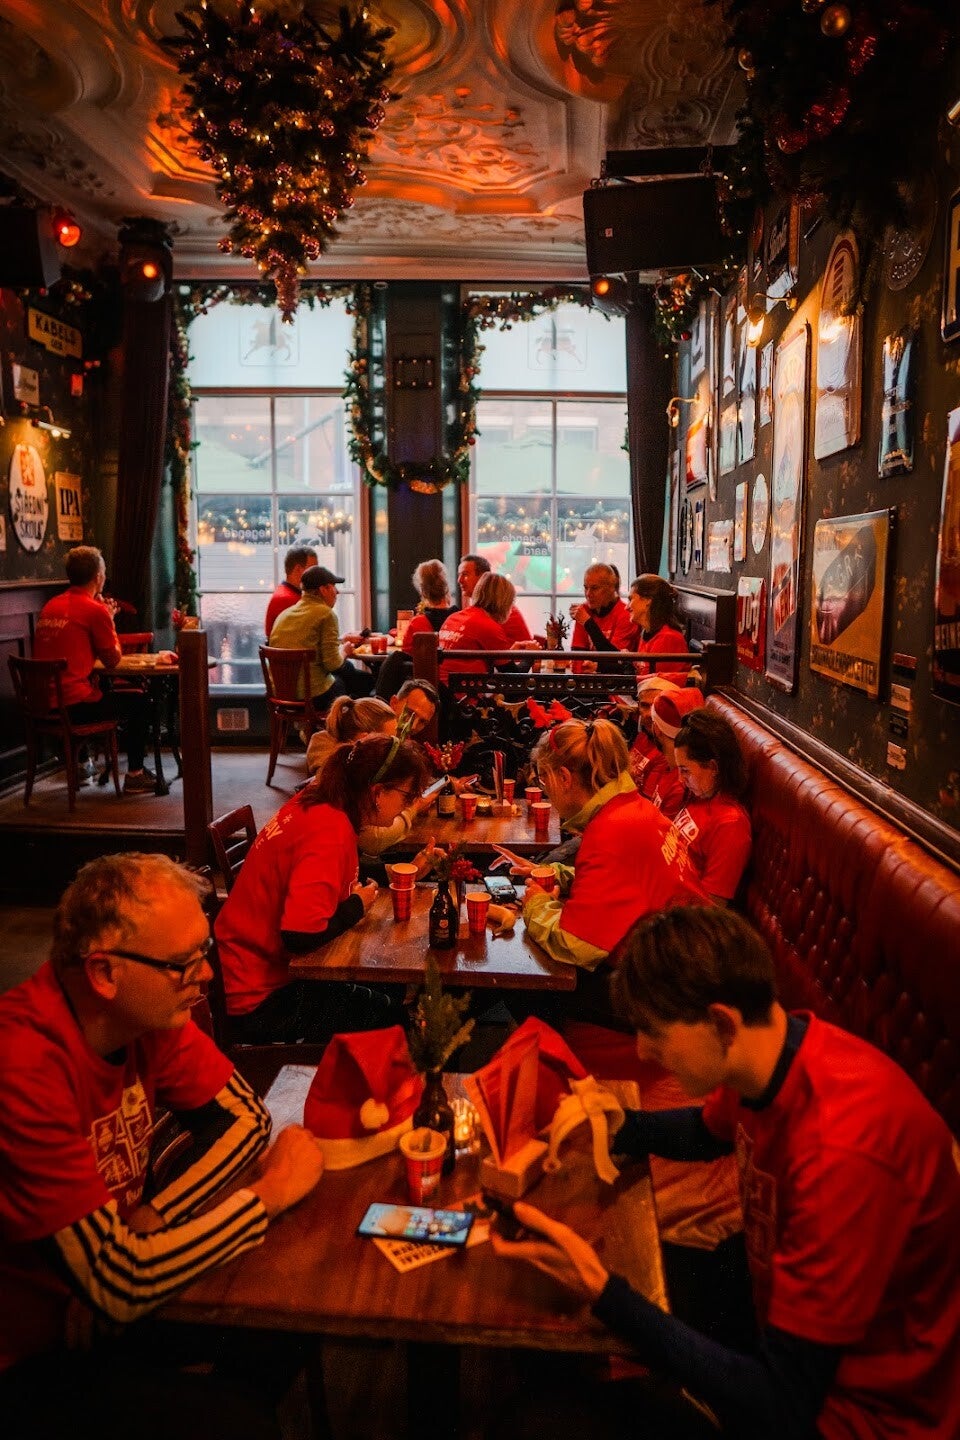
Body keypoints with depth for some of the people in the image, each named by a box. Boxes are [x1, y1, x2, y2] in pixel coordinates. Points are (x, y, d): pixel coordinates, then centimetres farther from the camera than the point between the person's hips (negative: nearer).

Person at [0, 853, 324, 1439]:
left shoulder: (145, 1011, -12)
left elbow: (246, 1117, -2)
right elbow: (120, 1284, -32)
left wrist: (145, 1225, -17)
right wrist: (271, 1193, -21)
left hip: (108, 1278, 6)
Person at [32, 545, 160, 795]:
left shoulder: (50, 606, 13)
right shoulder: (95, 609, -10)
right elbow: (113, 661, -1)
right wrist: (110, 621, 11)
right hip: (74, 706, -8)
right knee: (139, 701, 11)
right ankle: (134, 776, 15)